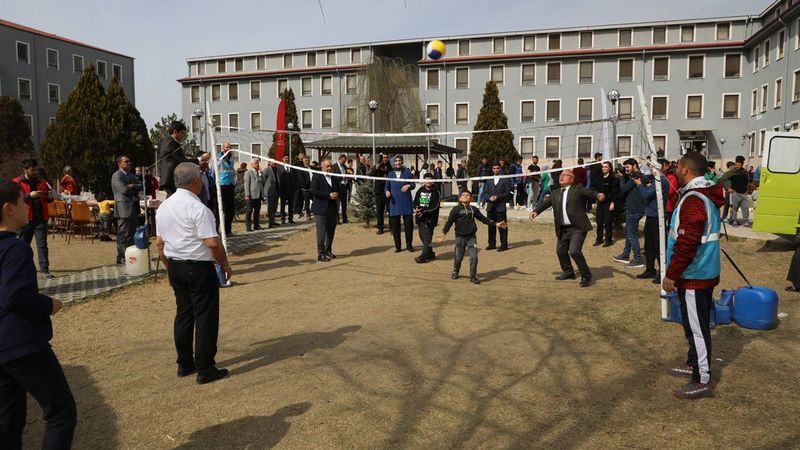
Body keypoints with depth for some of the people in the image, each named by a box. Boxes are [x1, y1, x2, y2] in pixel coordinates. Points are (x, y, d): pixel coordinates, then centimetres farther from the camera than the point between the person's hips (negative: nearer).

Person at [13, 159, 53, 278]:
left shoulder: (42, 182, 12)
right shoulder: (17, 182, -1)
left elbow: (48, 200, 22)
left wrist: (50, 196, -1)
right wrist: (30, 195, -21)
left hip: (41, 218, 2)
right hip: (26, 219, -2)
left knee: (42, 245, -3)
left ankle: (44, 269, -5)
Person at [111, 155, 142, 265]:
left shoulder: (131, 175, 20)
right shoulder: (117, 175, -7)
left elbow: (141, 186, 9)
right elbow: (124, 189, -18)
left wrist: (132, 186, -8)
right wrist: (135, 189, -3)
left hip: (133, 208, 8)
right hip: (124, 208, -8)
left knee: (132, 233, 11)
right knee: (123, 234, -4)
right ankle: (121, 257, 2)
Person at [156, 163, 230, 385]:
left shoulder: (163, 207, 7)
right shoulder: (197, 208, -18)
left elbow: (159, 242, 13)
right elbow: (213, 242, -21)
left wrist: (169, 267, 21)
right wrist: (225, 264, -7)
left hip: (175, 266, 8)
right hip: (199, 267, -8)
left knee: (183, 314, 17)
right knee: (205, 317, 0)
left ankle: (184, 364, 26)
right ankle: (205, 369, 6)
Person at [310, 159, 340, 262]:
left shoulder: (335, 178, 15)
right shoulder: (317, 177, -4)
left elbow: (339, 189, 20)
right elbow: (313, 191, -14)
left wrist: (337, 194, -5)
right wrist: (328, 195, -18)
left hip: (333, 209, 6)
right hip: (321, 209, -6)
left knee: (331, 231, 12)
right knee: (321, 231, -5)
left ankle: (328, 251, 24)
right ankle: (321, 254, -1)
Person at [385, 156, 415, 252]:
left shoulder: (408, 172, 7)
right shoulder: (390, 174, 12)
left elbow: (413, 184, 3)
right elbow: (387, 187, 11)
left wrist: (408, 185, -19)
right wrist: (387, 191, -11)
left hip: (406, 202, -1)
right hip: (394, 202, 1)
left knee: (408, 224, -1)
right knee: (395, 225, 2)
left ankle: (409, 245, 12)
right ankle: (397, 246, 11)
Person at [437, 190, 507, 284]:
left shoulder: (474, 209, 6)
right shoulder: (456, 210, -4)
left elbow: (483, 219, 11)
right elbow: (449, 222, -7)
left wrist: (496, 224, 7)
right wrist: (443, 233, -19)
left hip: (472, 237, 2)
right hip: (460, 237, -2)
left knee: (474, 257, -4)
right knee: (458, 257, 8)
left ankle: (473, 276, 9)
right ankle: (455, 272, 34)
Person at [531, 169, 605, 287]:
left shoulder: (577, 189, -3)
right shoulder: (555, 193, 13)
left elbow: (588, 192, -18)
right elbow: (545, 202, 9)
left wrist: (598, 195, -40)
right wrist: (536, 211, -10)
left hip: (577, 228, -7)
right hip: (563, 229, 7)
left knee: (574, 251, -17)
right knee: (560, 251, 17)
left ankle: (586, 276, 0)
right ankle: (568, 272, 41)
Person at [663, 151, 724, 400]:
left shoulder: (693, 200, -22)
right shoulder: (708, 197, 11)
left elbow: (687, 243, -26)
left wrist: (671, 274, -18)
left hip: (693, 276, -10)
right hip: (703, 273, 10)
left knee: (696, 328, -2)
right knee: (696, 325, 20)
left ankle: (702, 381, 6)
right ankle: (694, 365, 34)